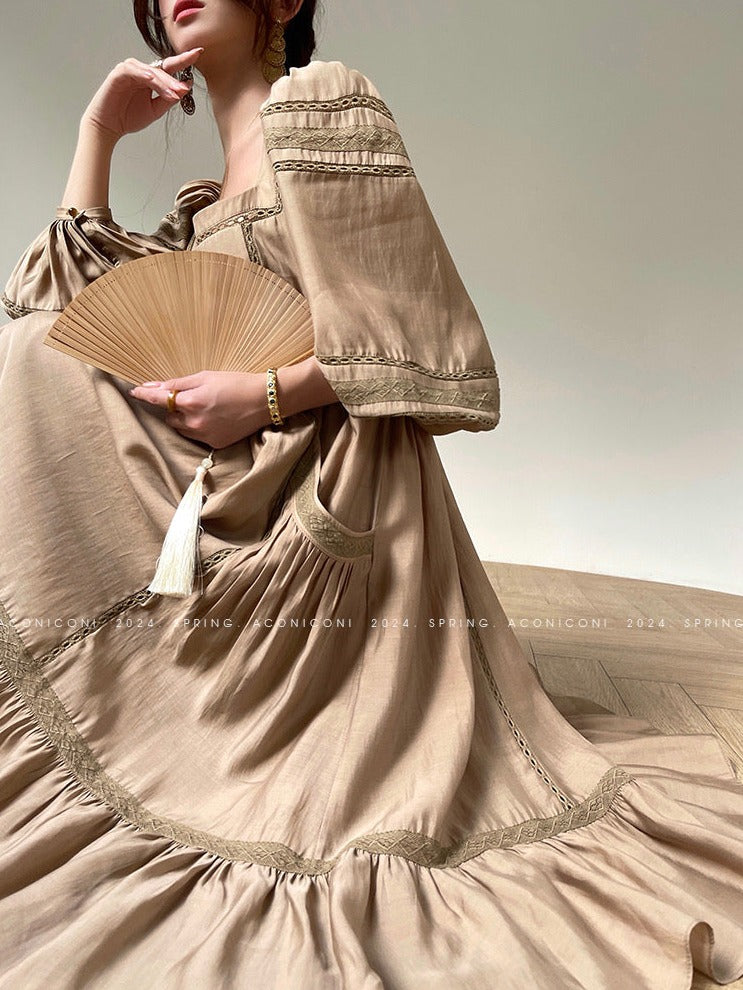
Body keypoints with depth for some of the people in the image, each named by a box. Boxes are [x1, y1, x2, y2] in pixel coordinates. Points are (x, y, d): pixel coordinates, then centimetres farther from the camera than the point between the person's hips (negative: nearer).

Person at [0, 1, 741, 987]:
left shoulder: (319, 97, 1)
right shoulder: (202, 209, 24)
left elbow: (416, 323, -10)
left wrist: (268, 396, -16)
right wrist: (100, 130, 19)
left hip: (339, 487, -8)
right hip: (240, 492, 8)